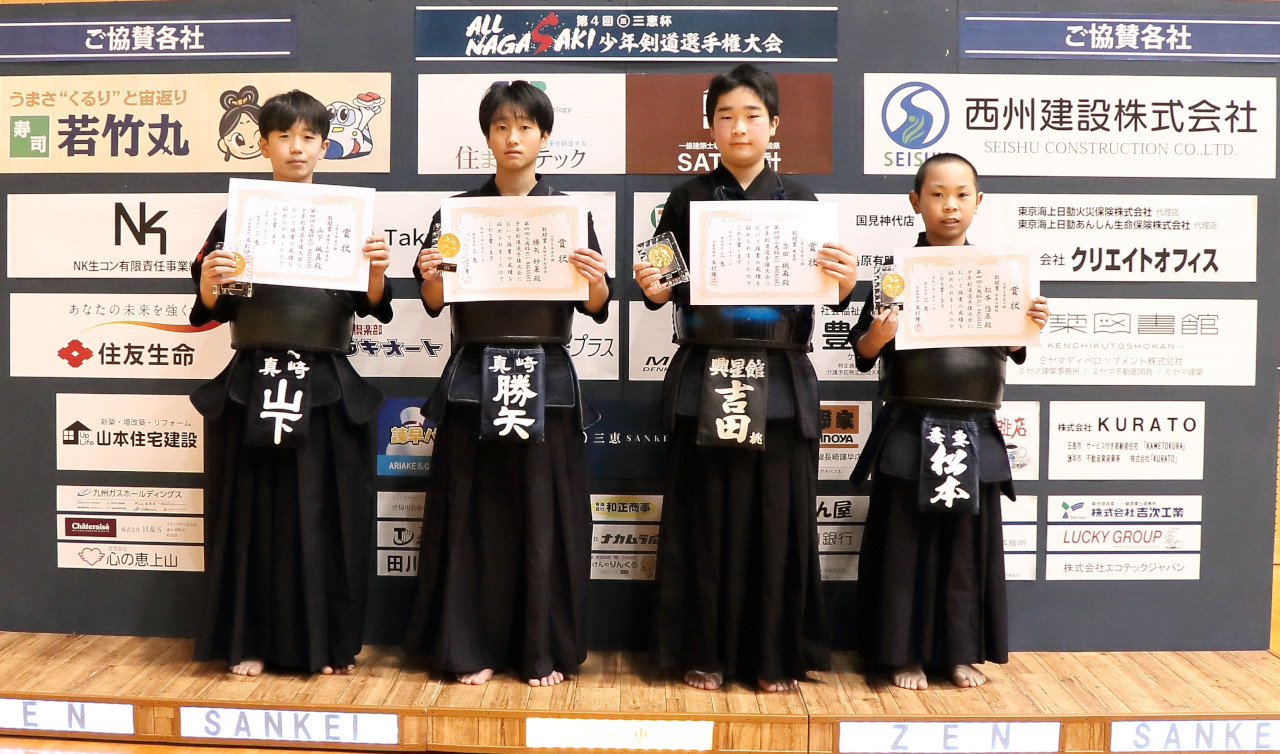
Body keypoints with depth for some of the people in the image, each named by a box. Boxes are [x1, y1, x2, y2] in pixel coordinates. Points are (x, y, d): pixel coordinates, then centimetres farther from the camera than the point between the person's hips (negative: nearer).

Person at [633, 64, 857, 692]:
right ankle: (705, 652, 17)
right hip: (705, 375, 0)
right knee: (707, 515, 4)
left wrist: (845, 281, -16)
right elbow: (665, 287, 6)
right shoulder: (689, 199, 7)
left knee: (777, 515, 3)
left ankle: (774, 655, 17)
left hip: (781, 379, 1)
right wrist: (652, 288, -15)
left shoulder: (797, 200, 8)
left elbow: (825, 294, 5)